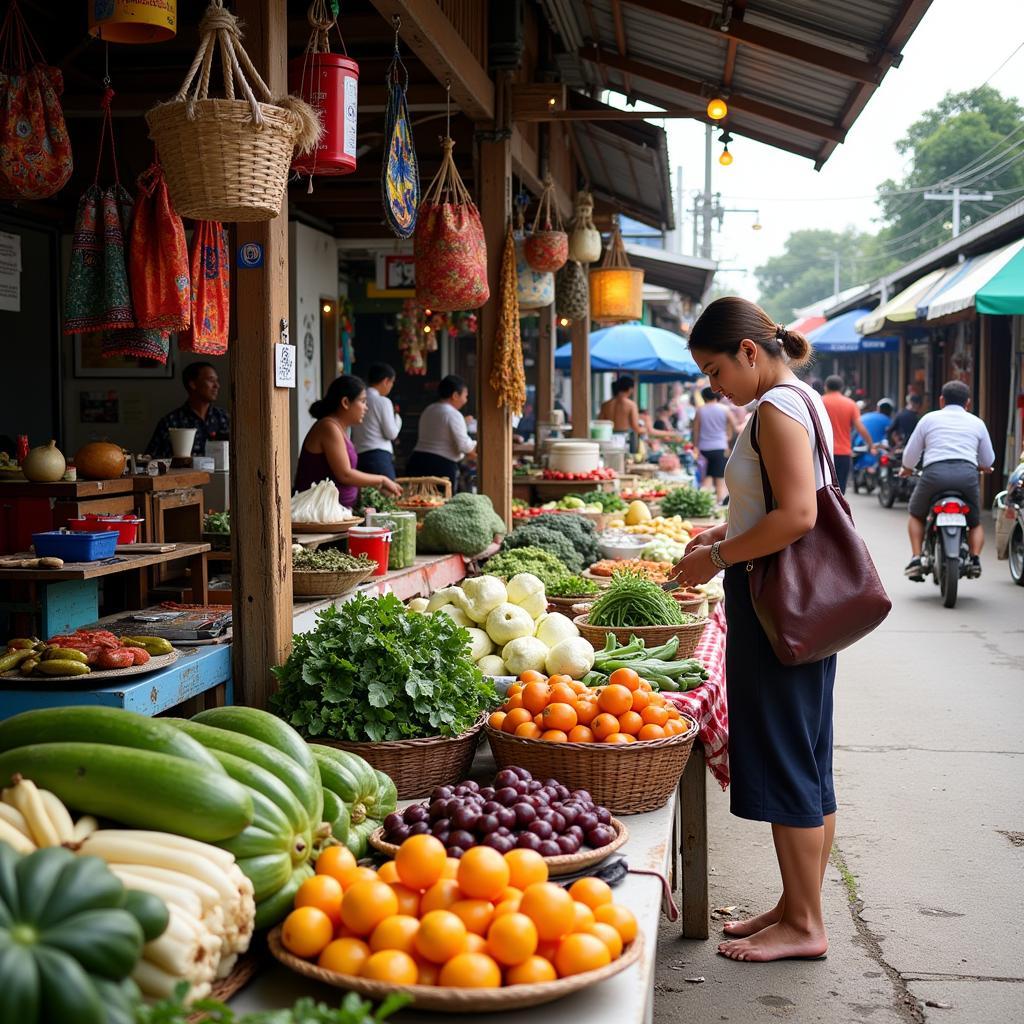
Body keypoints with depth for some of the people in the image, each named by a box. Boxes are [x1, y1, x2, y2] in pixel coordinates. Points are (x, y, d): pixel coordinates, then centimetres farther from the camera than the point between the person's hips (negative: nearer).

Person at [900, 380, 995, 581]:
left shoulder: (929, 419, 17)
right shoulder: (977, 423, 21)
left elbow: (911, 453, 18)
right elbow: (988, 461, 26)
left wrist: (907, 469, 40)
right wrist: (982, 466, 50)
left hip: (934, 472, -1)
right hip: (967, 473, 1)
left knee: (916, 514, 24)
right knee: (975, 523, 22)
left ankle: (916, 558, 7)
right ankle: (975, 557, -4)